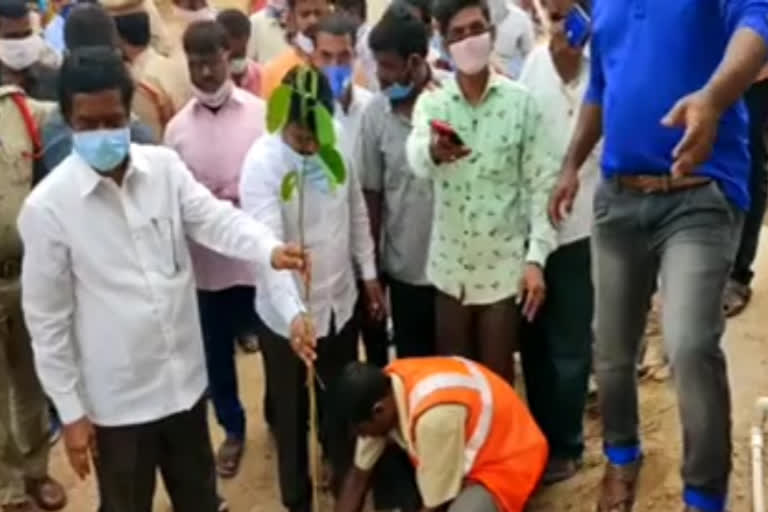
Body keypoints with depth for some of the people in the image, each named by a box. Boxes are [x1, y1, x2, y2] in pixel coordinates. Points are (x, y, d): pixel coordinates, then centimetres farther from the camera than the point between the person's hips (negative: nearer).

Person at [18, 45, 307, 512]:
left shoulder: (165, 166, -5)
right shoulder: (47, 207, -15)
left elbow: (215, 218, -15)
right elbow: (47, 318, -10)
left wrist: (270, 250, -37)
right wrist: (70, 409, -8)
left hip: (184, 375, 3)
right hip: (117, 395, -3)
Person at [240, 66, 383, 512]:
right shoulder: (262, 163, -24)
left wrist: (369, 272, 10)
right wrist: (294, 313, -45)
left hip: (340, 300, 5)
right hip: (286, 313, -5)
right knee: (292, 411, 15)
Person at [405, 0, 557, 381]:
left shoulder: (520, 101, -4)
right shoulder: (431, 102, -2)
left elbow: (540, 183, -3)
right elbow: (416, 159, -23)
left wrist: (536, 257, -11)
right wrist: (433, 151, -47)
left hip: (504, 265, -1)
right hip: (450, 266, 1)